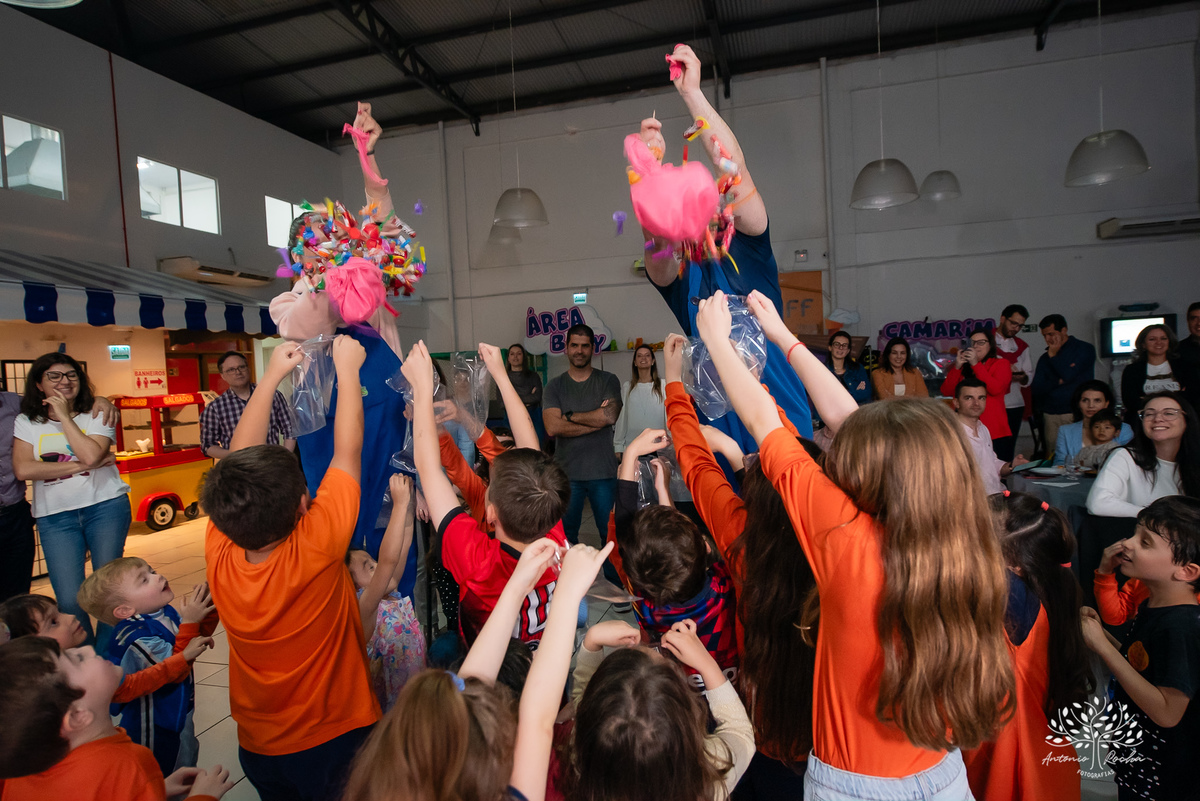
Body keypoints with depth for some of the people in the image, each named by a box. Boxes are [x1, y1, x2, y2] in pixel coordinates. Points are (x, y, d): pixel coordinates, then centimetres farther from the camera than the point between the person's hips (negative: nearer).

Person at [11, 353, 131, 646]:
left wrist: (64, 416, -8)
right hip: (55, 516, 1)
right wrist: (79, 467, -12)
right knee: (69, 600, -5)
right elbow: (23, 470, -7)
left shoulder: (96, 415, 4)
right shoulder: (26, 422, 8)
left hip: (106, 507, -1)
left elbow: (91, 455, -15)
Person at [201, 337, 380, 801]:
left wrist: (271, 375, -2)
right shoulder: (315, 550, -32)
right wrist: (347, 368, -11)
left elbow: (240, 457, -7)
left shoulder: (220, 558, -19)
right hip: (336, 741, -4)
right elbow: (347, 450, -21)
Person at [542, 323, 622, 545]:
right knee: (565, 535, 8)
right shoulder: (555, 385, 6)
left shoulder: (608, 381, 5)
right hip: (566, 473, 1)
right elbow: (552, 427, -9)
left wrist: (570, 415, -6)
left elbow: (610, 415, -13)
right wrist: (596, 420, -11)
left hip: (603, 471, 0)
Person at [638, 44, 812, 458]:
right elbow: (656, 243, -12)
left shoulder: (747, 252, 7)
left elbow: (736, 172, -5)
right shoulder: (678, 277, 11)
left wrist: (692, 92, -8)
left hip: (777, 407, -2)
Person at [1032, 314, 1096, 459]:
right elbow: (1037, 388, 7)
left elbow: (1069, 375, -11)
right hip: (1050, 416, 4)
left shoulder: (1085, 349, 4)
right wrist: (1059, 381, -9)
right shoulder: (1045, 358, 17)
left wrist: (1053, 355, 1)